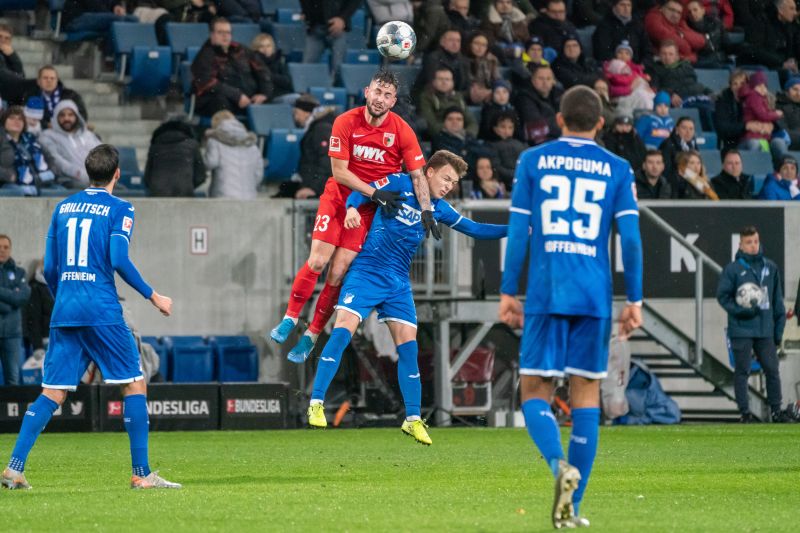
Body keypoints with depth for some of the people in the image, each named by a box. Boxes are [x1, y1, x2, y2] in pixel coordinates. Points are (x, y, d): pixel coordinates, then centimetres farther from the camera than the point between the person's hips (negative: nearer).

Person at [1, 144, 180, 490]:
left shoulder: (63, 207, 15)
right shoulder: (119, 209, -1)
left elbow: (49, 269, 15)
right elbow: (119, 260, -13)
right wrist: (153, 297, -4)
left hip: (64, 310, 5)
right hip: (102, 311, -5)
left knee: (52, 393, 6)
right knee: (134, 384, 3)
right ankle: (141, 474, -2)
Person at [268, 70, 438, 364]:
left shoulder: (402, 131, -12)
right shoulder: (346, 122, -13)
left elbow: (417, 175, -8)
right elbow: (339, 172, -11)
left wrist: (426, 210, -22)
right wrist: (375, 193, -18)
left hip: (368, 208, 0)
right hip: (338, 197, 0)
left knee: (338, 273, -6)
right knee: (316, 262, -12)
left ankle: (311, 336, 5)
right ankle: (290, 319, 5)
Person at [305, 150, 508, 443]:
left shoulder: (439, 209, 10)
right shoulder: (400, 184, -4)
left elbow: (475, 230, 14)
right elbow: (361, 192, -8)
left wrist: (511, 229, 4)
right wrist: (352, 208, -30)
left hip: (398, 284, 5)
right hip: (366, 272, -5)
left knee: (408, 346, -1)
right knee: (342, 331, -17)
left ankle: (413, 419, 7)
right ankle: (316, 403, -12)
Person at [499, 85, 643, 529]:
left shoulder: (532, 161, 6)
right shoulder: (617, 170, 7)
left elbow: (518, 231, 2)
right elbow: (630, 238, 1)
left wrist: (507, 292, 7)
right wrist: (635, 300, 6)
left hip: (544, 293, -1)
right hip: (594, 297, 1)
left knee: (535, 392, 4)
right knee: (586, 393, 7)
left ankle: (560, 465, -25)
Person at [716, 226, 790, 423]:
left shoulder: (770, 268, 9)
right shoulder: (732, 269, -3)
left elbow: (777, 300, 13)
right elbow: (723, 296, -3)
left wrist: (779, 327, 9)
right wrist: (741, 310, -17)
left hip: (765, 330, 3)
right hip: (742, 330, -3)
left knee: (772, 370, 4)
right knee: (742, 371, 0)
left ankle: (776, 410, 13)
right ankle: (745, 411, 6)